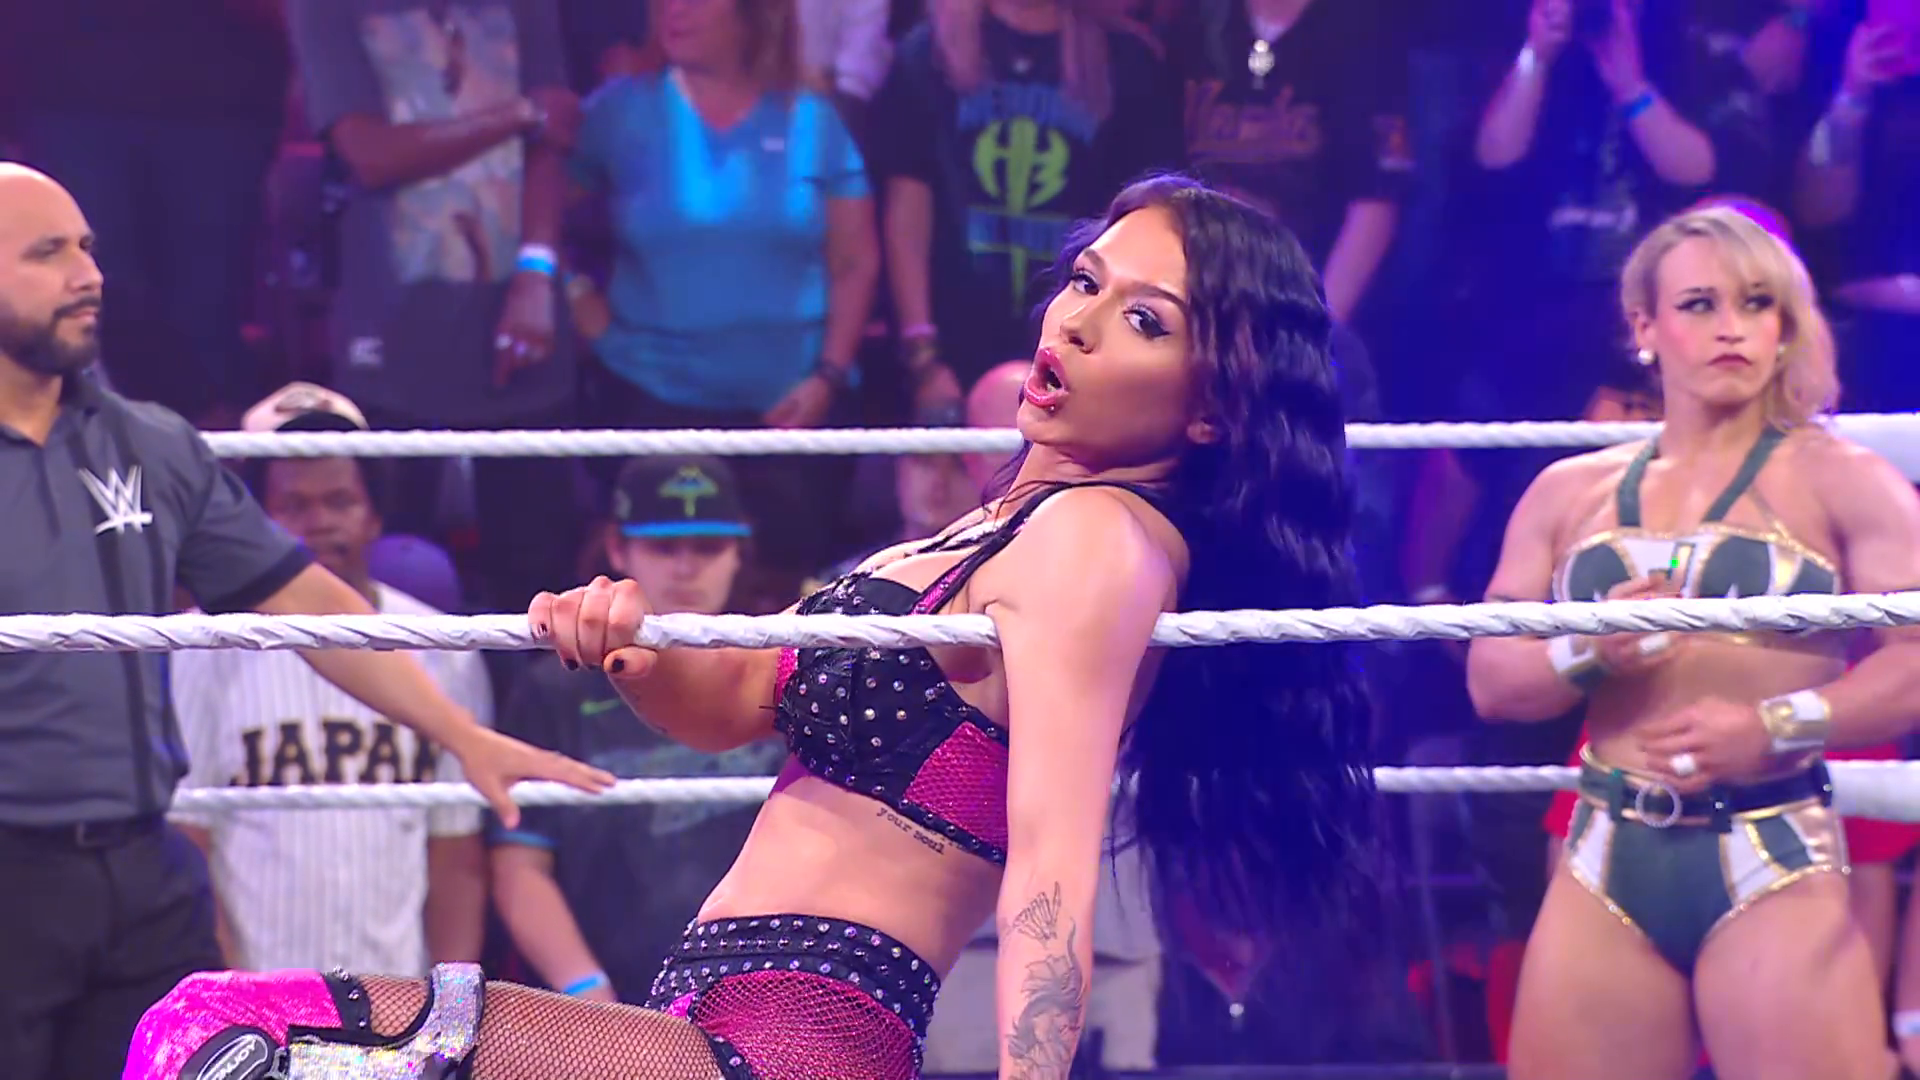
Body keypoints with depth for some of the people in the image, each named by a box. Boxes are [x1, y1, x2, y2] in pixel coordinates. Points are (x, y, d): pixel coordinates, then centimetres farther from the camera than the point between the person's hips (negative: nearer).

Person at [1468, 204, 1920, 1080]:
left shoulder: (1840, 481, 2)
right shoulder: (1568, 493, 14)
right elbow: (1489, 679, 8)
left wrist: (1776, 727, -19)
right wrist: (1589, 653, -11)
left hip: (1774, 866, -3)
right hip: (1606, 868, 4)